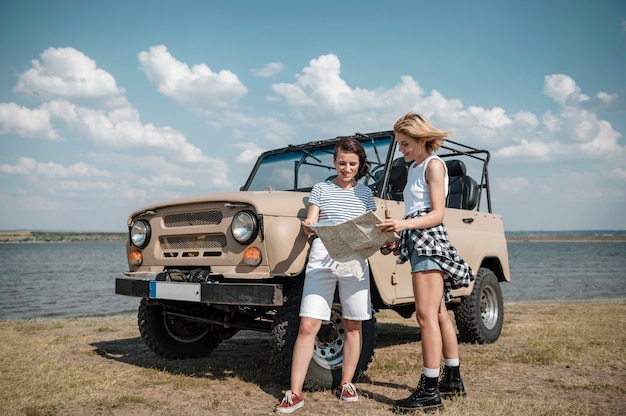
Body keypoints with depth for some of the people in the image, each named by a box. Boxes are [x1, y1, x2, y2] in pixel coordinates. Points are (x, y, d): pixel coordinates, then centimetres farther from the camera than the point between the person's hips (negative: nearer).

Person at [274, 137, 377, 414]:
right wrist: (308, 227, -22)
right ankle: (295, 393, -1)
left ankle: (346, 384, 25)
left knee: (353, 326, 8)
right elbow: (310, 225, 0)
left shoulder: (365, 193, 12)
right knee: (307, 326, -7)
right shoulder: (321, 189, 8)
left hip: (355, 262, 2)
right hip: (321, 260, -2)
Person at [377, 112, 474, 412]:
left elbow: (437, 214, -15)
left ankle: (429, 392, -10)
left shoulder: (433, 165, -6)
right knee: (438, 314, 14)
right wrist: (399, 240, 9)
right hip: (417, 242, 10)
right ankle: (452, 380, 26)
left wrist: (404, 224, -29)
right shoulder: (414, 168, 19)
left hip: (429, 241, -10)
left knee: (427, 315, -13)